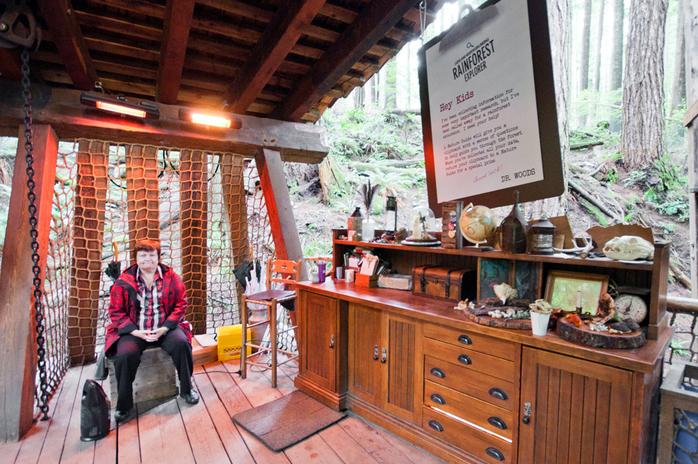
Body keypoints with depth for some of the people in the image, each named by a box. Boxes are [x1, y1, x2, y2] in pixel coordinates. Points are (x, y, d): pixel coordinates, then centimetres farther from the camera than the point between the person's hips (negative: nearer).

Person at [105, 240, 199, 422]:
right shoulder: (124, 281, 1)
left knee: (181, 343, -26)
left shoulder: (171, 277, 1)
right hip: (134, 330, 1)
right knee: (125, 355, -27)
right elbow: (115, 311, 2)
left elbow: (181, 304, 0)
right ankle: (124, 405, -2)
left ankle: (186, 388, -2)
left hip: (165, 328, 0)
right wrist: (135, 331, -12)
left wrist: (165, 328, -12)